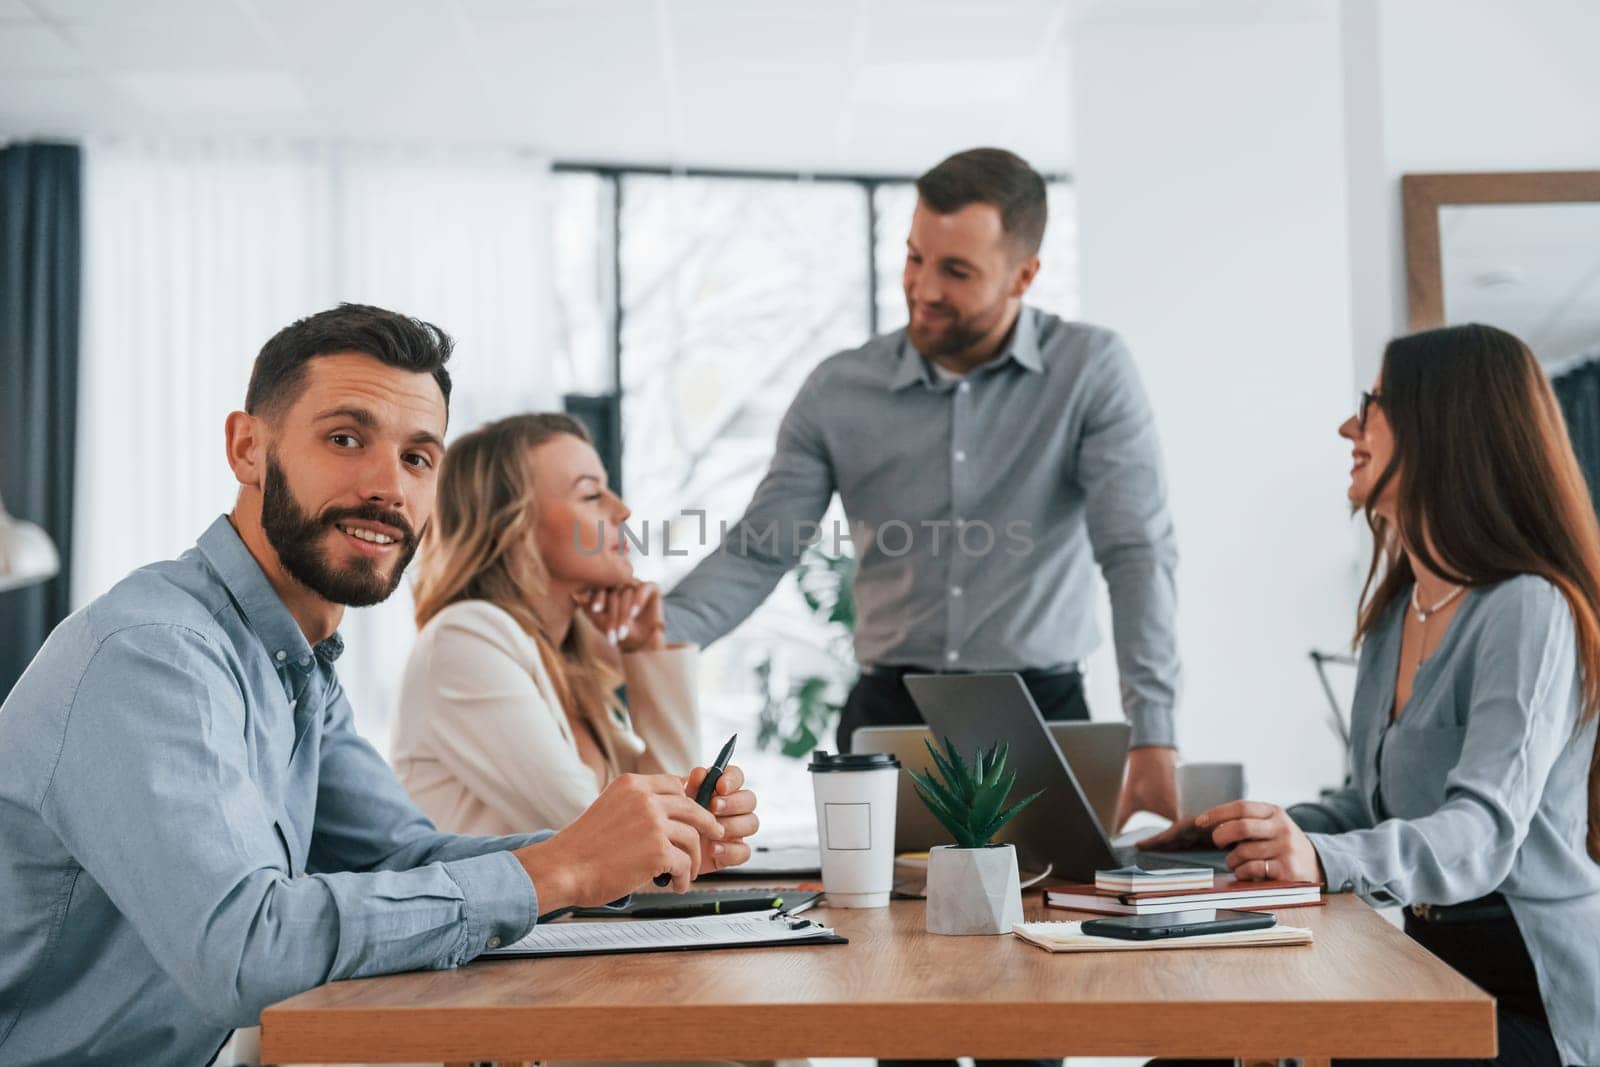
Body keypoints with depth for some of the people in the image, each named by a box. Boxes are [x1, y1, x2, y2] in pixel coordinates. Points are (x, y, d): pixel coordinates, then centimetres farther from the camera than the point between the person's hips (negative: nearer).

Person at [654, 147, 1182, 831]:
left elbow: (1137, 551, -11)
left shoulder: (1091, 370, -5)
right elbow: (758, 554, 1)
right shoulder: (839, 392, 2)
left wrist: (1153, 737, -22)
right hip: (888, 717, 2)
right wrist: (651, 635, -18)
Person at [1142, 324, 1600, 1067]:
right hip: (1431, 964, 7)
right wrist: (1256, 834, 1)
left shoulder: (1526, 612, -16)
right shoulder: (1396, 609, 10)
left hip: (1533, 1000, -7)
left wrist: (1326, 860, -45)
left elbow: (1481, 836, -28)